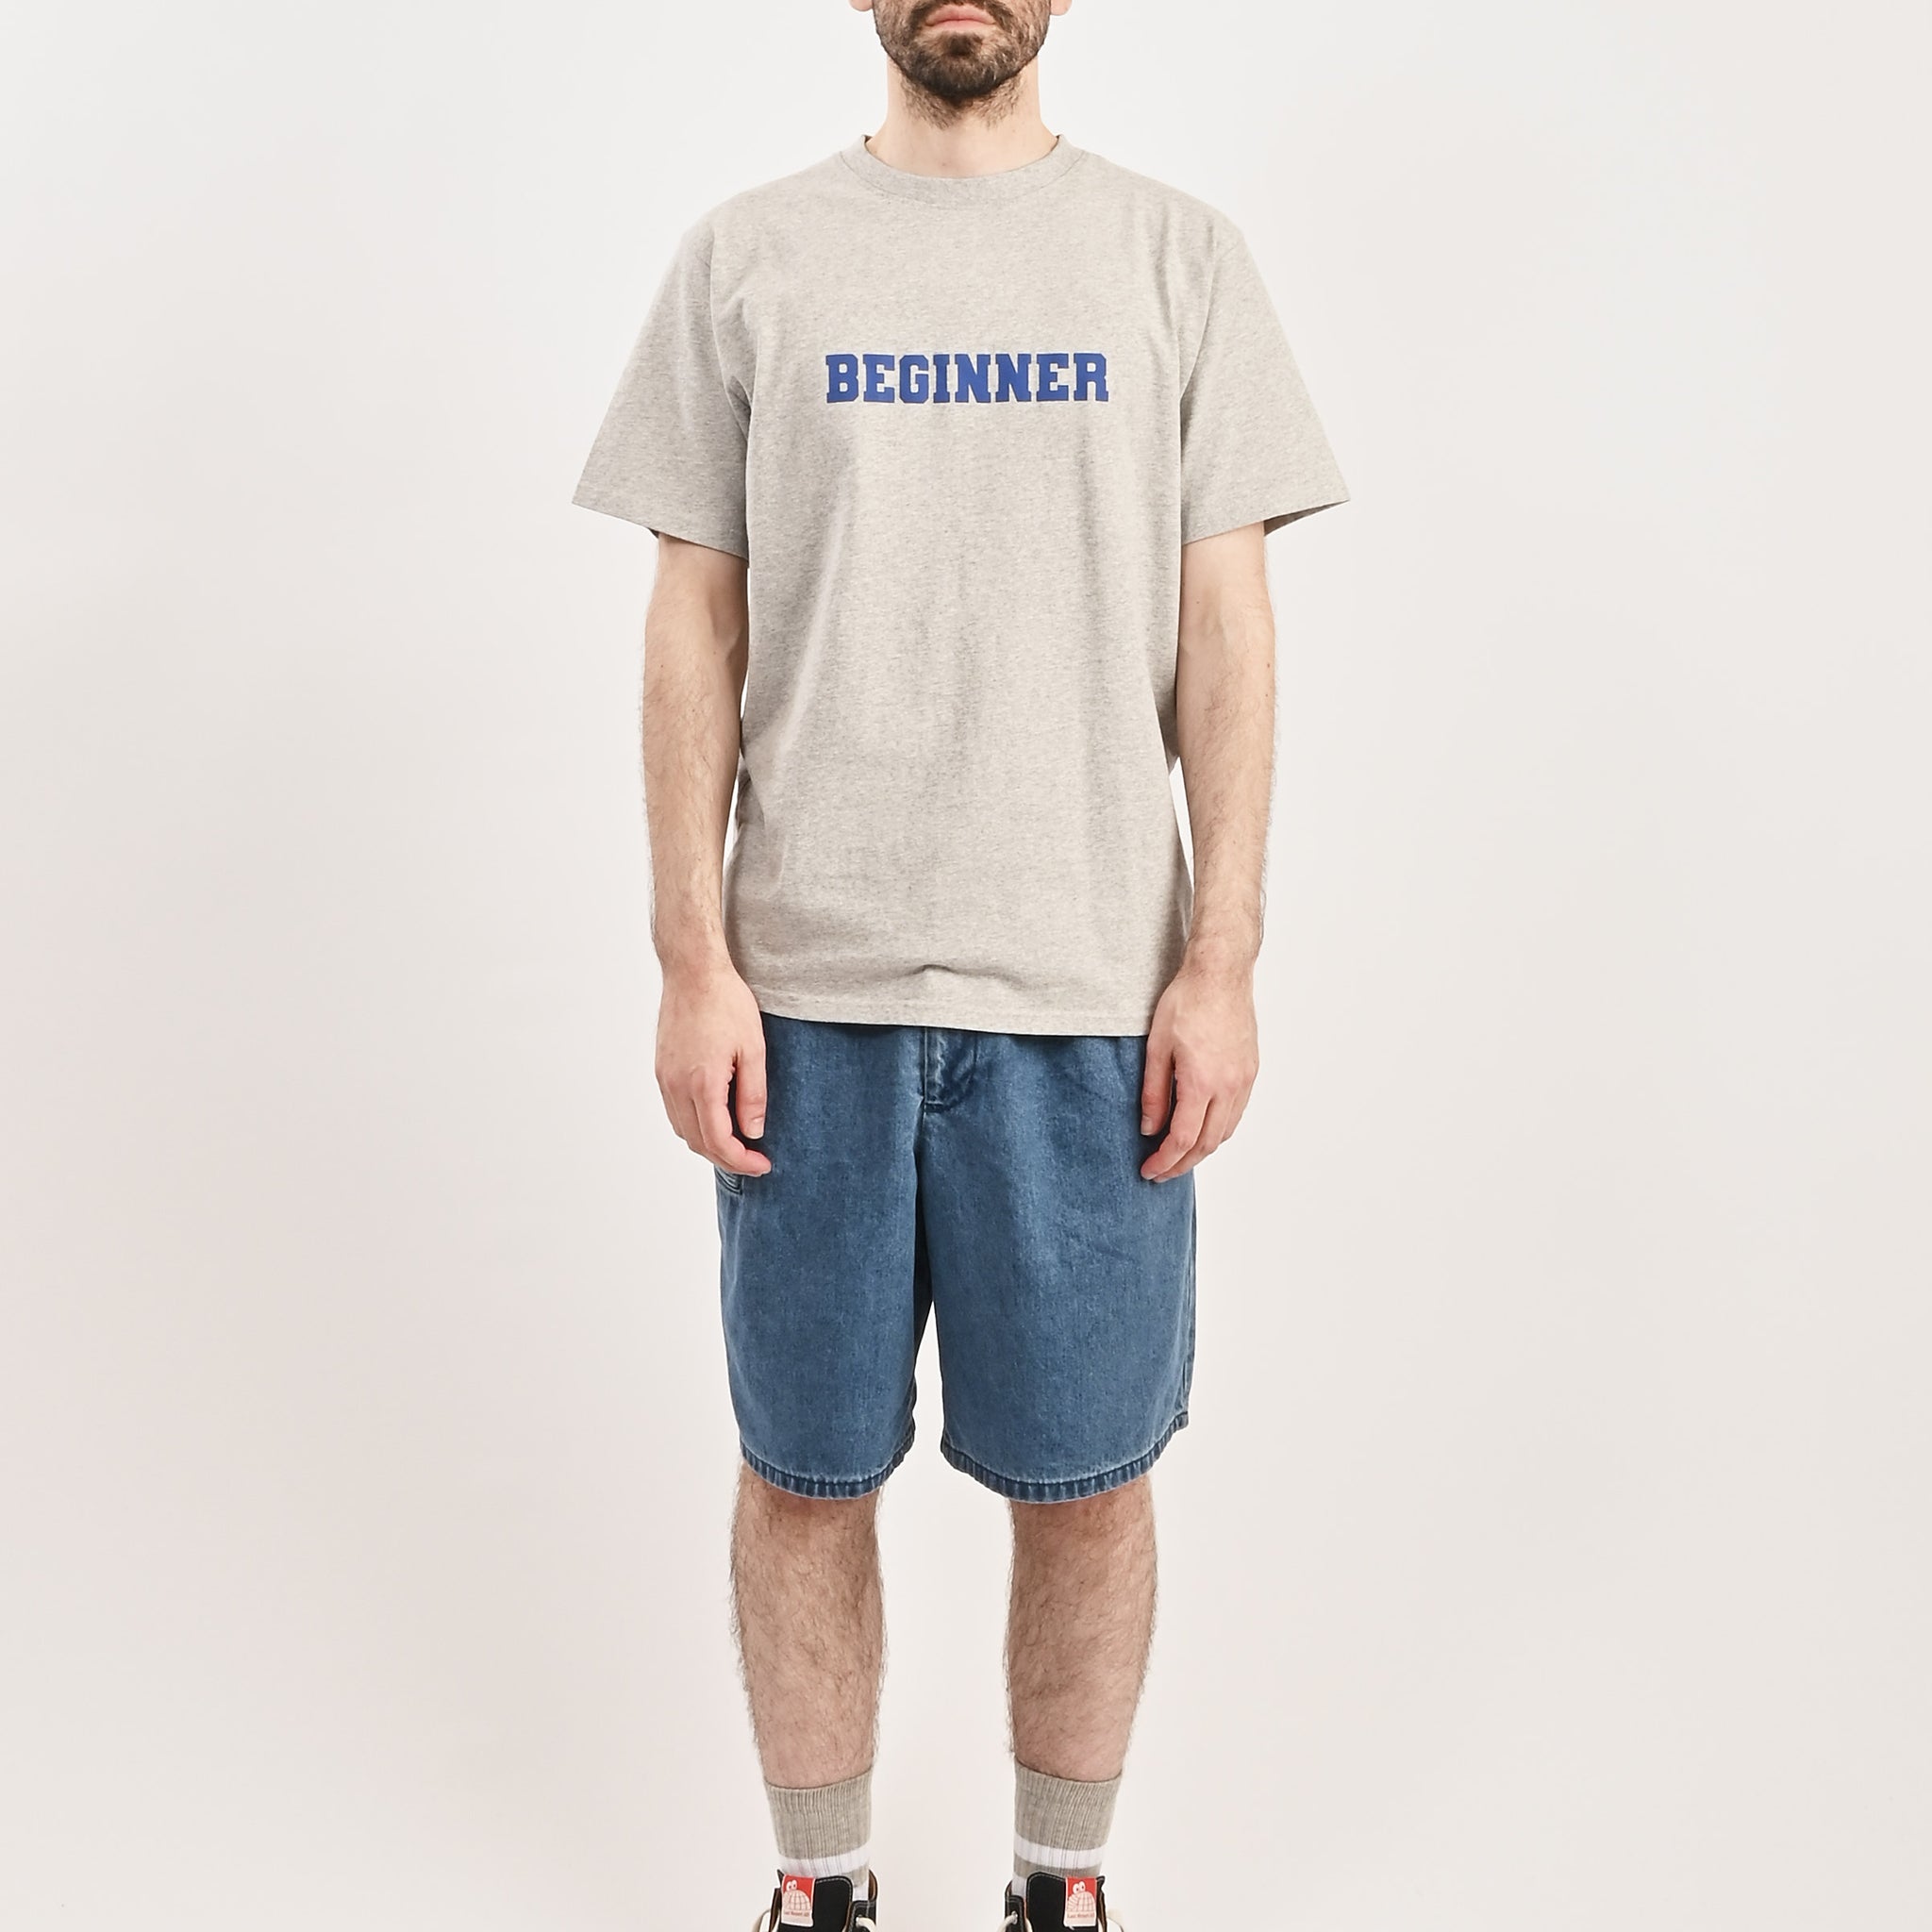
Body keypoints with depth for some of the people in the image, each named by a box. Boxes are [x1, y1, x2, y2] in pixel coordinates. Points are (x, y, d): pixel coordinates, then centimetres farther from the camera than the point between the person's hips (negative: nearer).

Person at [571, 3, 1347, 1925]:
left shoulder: (1177, 254, 8)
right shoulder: (747, 257, 8)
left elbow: (1224, 621, 3)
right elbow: (694, 621, 5)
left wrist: (1222, 958, -5)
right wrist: (692, 959, -3)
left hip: (1091, 988, 0)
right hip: (808, 986, 1)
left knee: (1085, 1471, 8)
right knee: (804, 1467, 10)